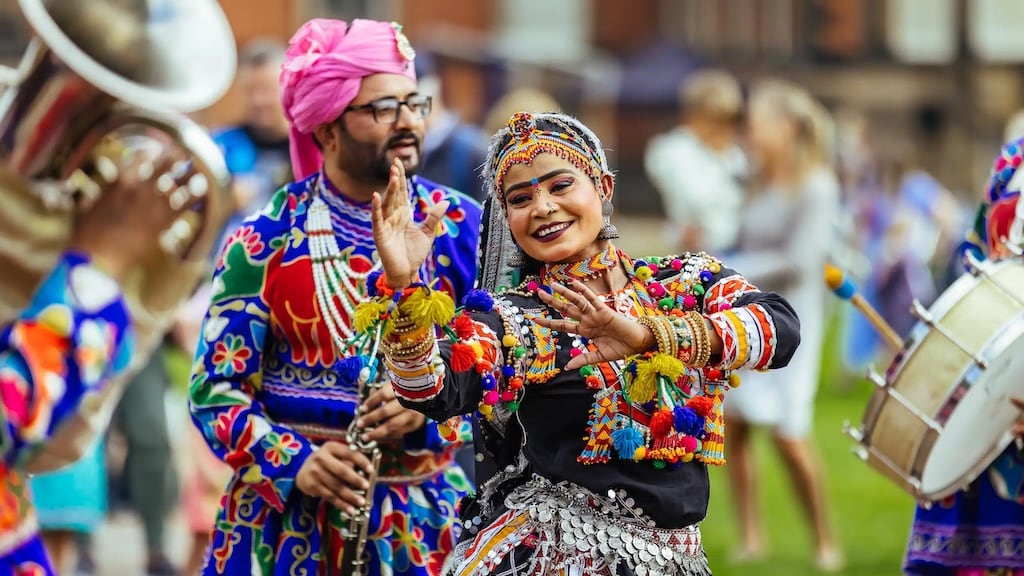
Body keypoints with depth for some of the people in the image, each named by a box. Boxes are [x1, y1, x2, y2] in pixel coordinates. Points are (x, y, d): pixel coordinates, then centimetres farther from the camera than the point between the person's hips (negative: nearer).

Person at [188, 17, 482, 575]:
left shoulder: (459, 227, 1)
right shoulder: (267, 237, -4)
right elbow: (217, 387, -5)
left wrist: (426, 410, -18)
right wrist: (295, 463, -19)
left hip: (422, 516, 2)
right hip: (290, 515, -2)